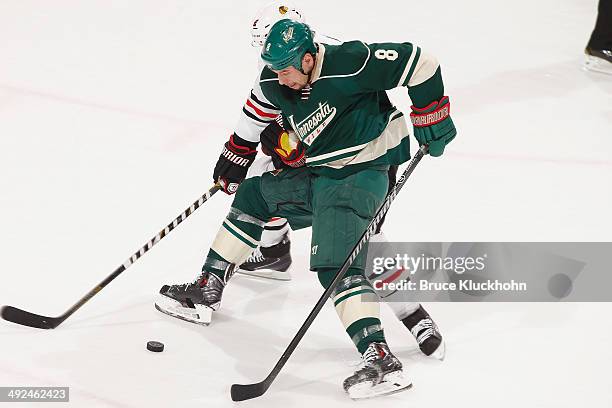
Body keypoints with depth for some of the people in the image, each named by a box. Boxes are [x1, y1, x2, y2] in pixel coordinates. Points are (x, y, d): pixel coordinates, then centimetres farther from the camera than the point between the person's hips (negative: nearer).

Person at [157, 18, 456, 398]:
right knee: (252, 195, 17)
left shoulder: (349, 63, -26)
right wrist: (236, 157, 25)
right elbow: (255, 115, 18)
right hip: (315, 173, 9)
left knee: (337, 265, -22)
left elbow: (418, 62, -21)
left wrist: (432, 117, -16)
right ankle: (207, 290, 30)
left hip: (359, 175, -9)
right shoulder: (277, 82, -3)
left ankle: (380, 359, -30)